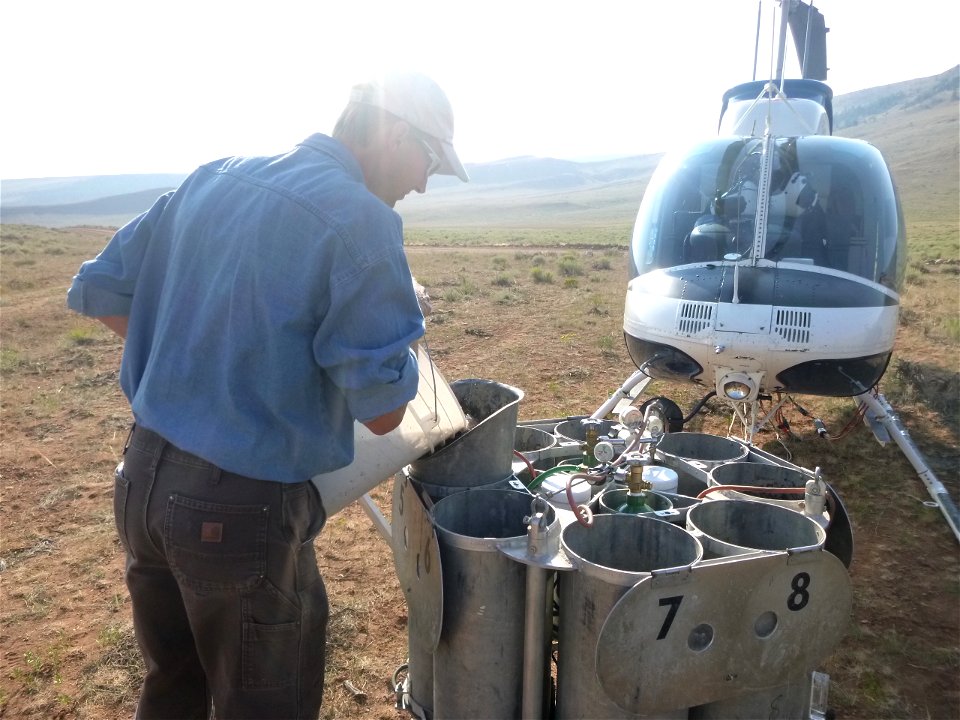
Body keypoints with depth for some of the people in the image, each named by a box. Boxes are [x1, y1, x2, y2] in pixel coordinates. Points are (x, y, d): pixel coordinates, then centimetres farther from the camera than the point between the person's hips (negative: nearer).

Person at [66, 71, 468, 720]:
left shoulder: (212, 179, 7)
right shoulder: (361, 218, -15)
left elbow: (99, 292, 13)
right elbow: (381, 411, -16)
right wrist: (397, 334, 2)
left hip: (141, 479, 7)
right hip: (240, 509, -7)